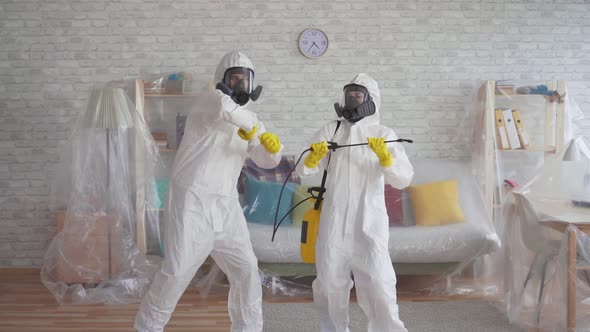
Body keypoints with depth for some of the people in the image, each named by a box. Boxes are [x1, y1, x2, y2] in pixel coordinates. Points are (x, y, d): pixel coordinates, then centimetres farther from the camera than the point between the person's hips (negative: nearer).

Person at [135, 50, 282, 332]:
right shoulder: (211, 102, -10)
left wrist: (273, 146, -12)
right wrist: (253, 125, -21)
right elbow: (222, 105, -35)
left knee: (246, 270, 6)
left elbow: (267, 161, 11)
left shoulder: (246, 122, 13)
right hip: (192, 203, -7)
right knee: (177, 272, -5)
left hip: (226, 206, 7)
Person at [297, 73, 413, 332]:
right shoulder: (331, 130, 7)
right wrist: (313, 157, -21)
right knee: (329, 285, 8)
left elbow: (403, 179, -5)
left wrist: (385, 156, -23)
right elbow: (304, 170, 1)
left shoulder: (384, 135, 3)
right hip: (334, 220, 2)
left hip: (369, 222, -2)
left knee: (377, 285, -9)